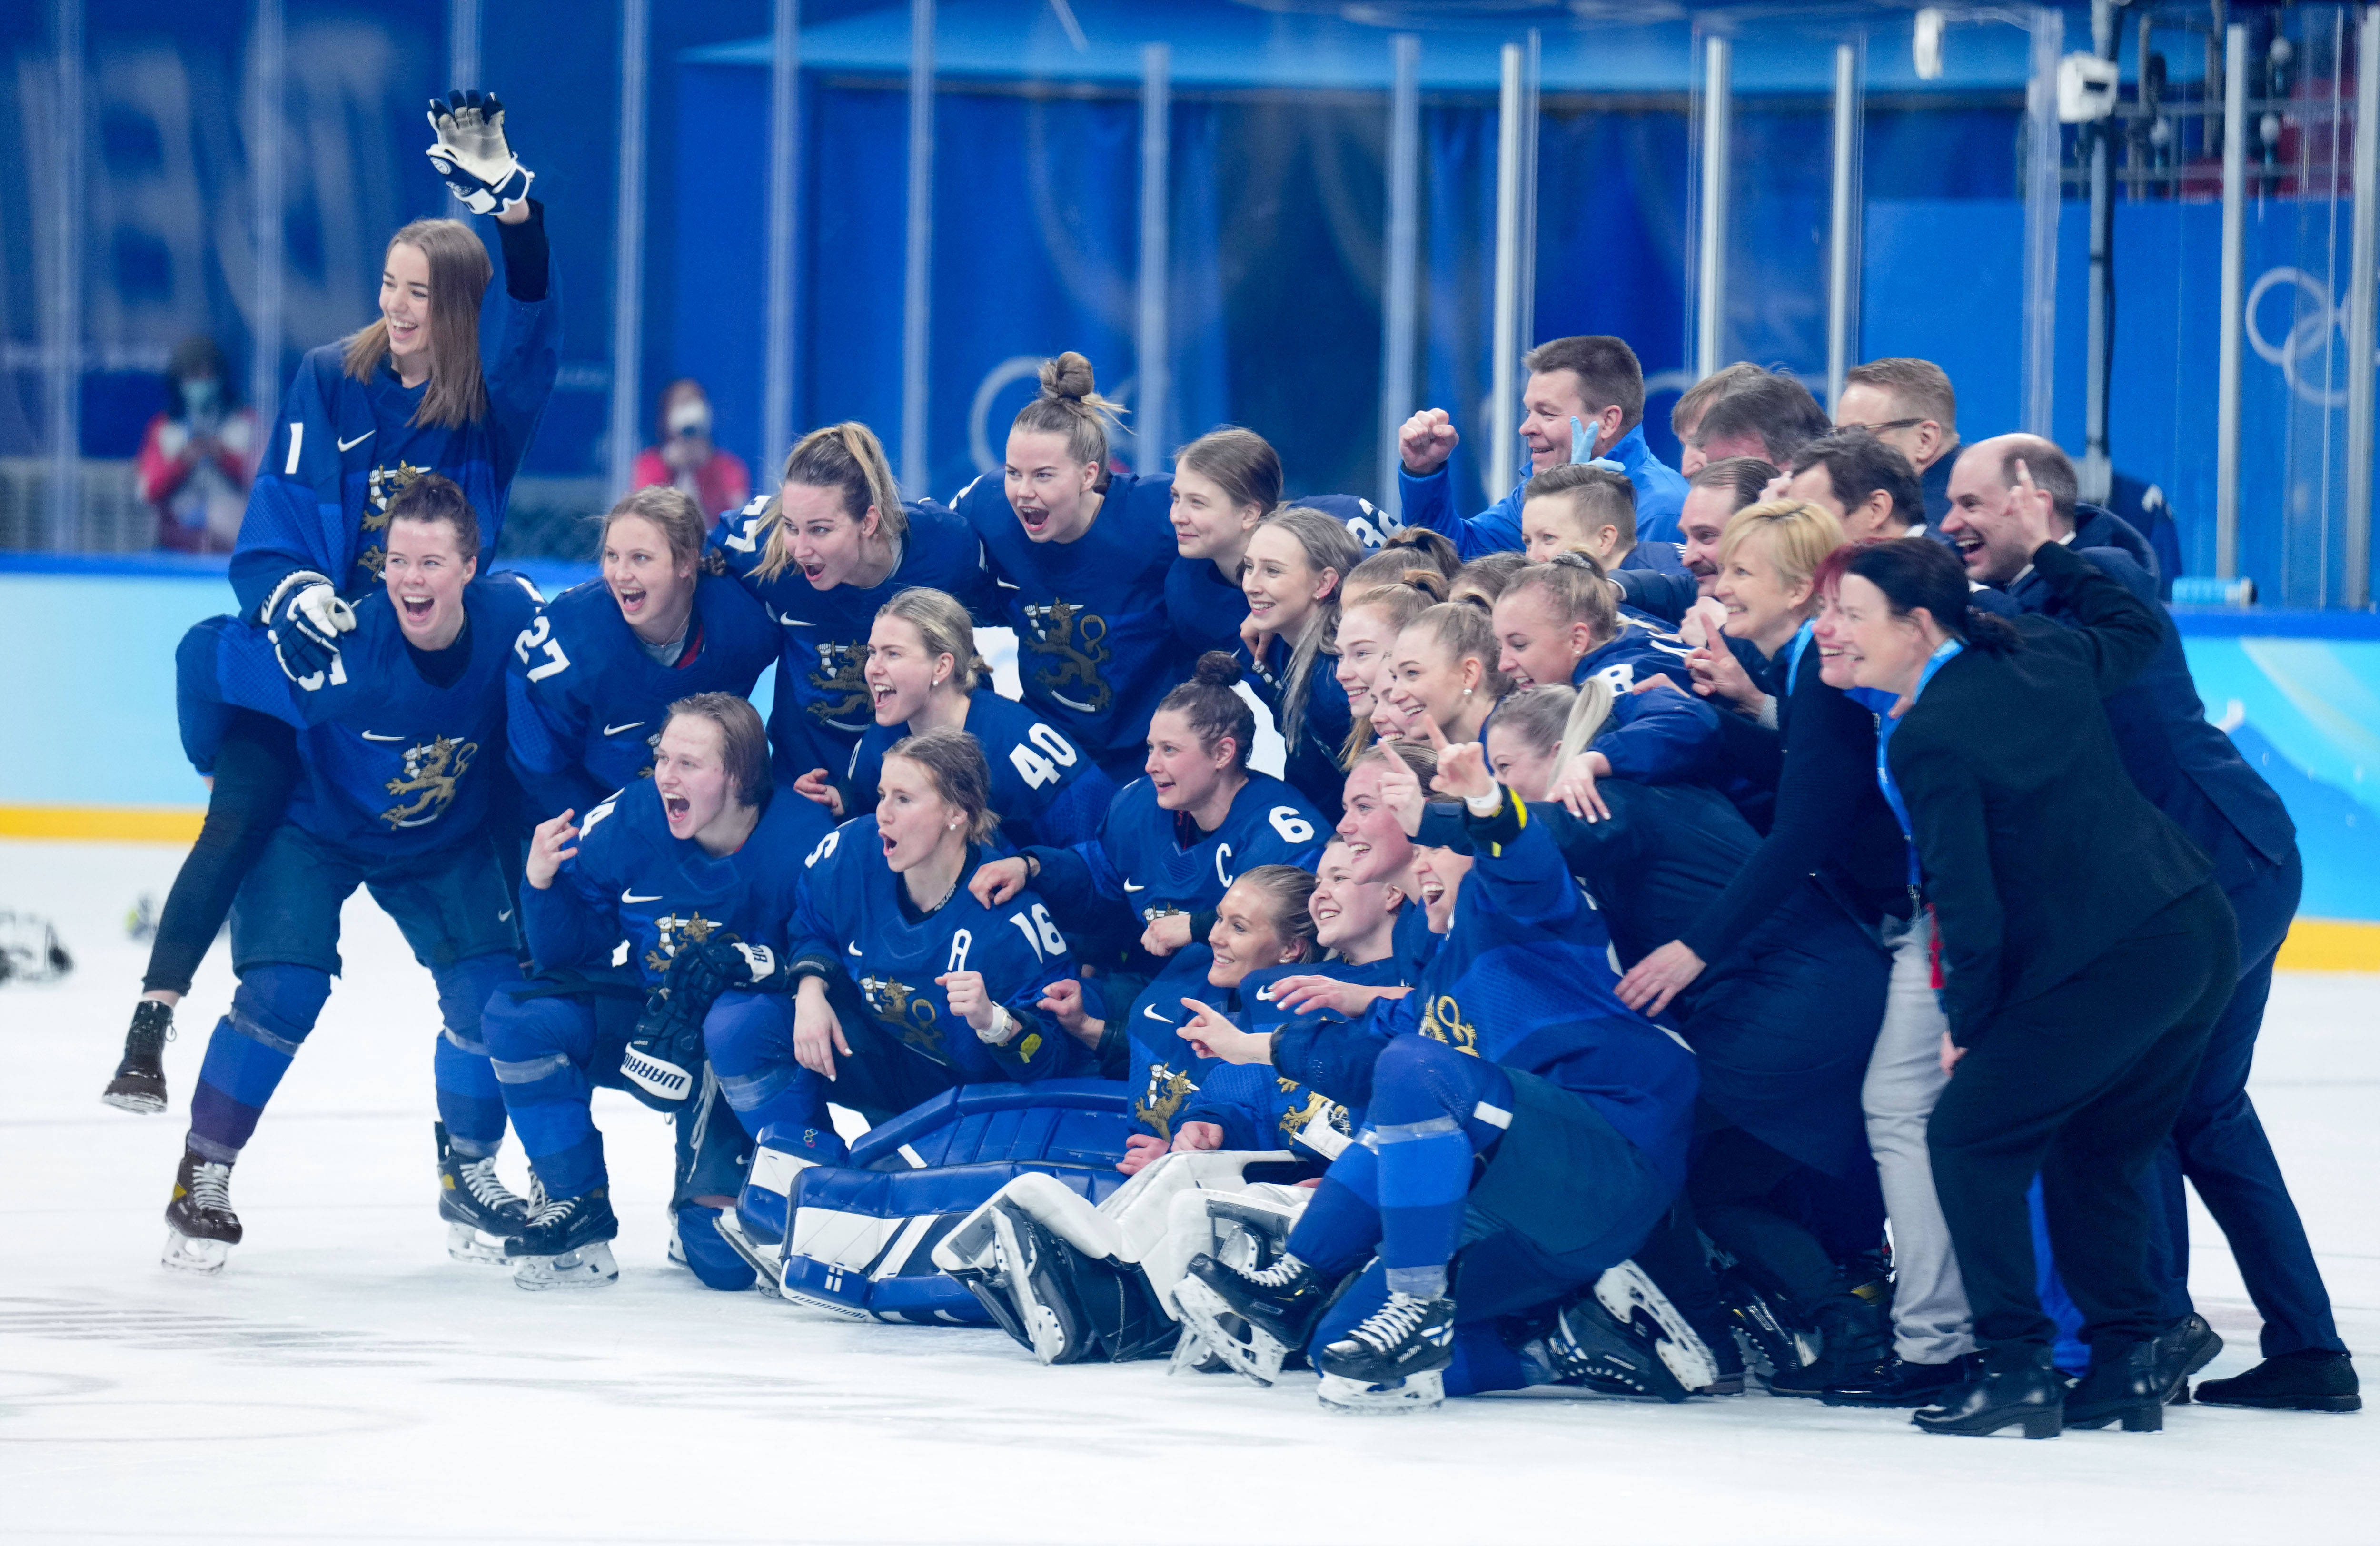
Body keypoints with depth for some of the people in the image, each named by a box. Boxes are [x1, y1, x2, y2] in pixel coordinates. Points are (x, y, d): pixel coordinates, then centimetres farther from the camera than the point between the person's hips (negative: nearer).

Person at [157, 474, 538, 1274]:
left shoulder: (510, 617, -26)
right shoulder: (338, 655, -37)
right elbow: (203, 654, -24)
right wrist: (217, 761, -7)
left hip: (445, 841, 3)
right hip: (313, 826, -3)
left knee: (492, 995, -7)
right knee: (283, 993, -19)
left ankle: (468, 1177, 16)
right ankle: (203, 1174, -2)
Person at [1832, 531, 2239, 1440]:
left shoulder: (1926, 738, -14)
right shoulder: (2045, 656, 8)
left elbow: (1969, 902, -14)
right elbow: (2136, 629, 31)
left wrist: (1967, 1021, 0)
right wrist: (2050, 555, 39)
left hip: (2101, 968, -9)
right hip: (2202, 931, 9)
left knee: (1968, 1135, 3)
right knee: (2094, 1154, 20)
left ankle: (2017, 1367, -1)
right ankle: (2127, 1366, 19)